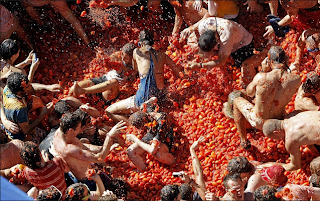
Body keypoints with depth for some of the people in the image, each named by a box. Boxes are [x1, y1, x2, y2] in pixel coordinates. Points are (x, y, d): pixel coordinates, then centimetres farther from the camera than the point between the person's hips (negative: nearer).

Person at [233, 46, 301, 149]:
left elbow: (249, 93, -6)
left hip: (258, 122, -3)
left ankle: (244, 141, 36)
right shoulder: (296, 80, -23)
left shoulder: (261, 77, -28)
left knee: (237, 101, 27)